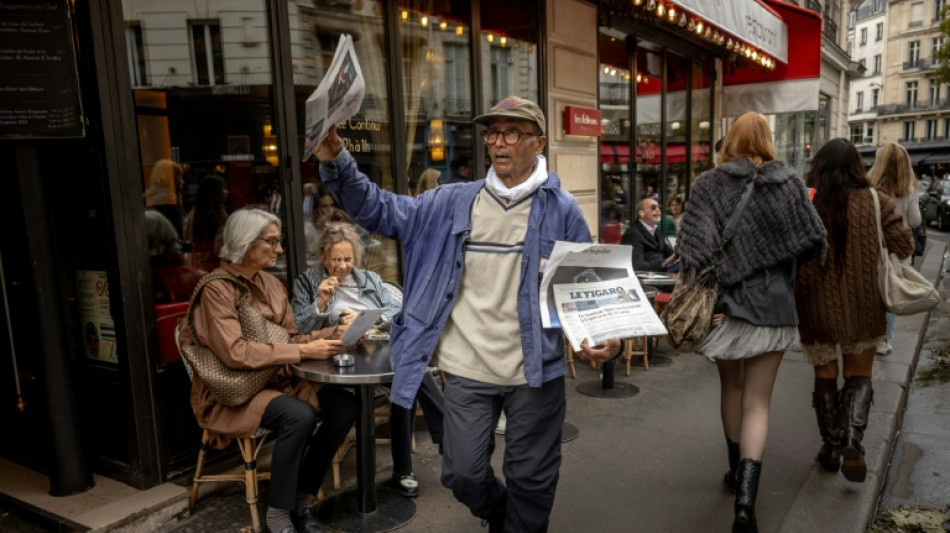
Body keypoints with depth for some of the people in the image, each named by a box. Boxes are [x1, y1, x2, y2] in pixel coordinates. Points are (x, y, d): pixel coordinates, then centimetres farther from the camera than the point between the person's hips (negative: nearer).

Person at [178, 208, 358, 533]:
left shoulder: (272, 284, 8)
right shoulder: (217, 288, -14)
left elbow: (290, 339, 10)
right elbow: (235, 352, -24)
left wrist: (337, 332, -6)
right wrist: (304, 352, -25)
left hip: (276, 379, 7)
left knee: (345, 405, -13)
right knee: (299, 416, -33)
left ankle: (302, 499, 1)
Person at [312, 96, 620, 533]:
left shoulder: (562, 209, -4)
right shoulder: (455, 203, 3)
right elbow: (381, 211, 3)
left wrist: (607, 336, -18)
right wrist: (336, 163, -12)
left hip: (535, 371, -2)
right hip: (468, 369, 2)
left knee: (530, 478, 14)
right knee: (463, 475, 14)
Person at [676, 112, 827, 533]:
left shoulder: (709, 184, -6)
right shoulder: (788, 183, 0)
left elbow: (695, 244, -16)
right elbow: (814, 241, 1)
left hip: (726, 302, 0)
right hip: (773, 307, 0)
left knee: (731, 388, 21)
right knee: (757, 403, 5)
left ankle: (737, 471, 36)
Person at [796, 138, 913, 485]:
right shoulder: (874, 202, -7)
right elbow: (904, 246, -3)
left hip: (816, 306, 0)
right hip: (861, 307, 1)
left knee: (824, 376, 15)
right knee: (858, 376, 15)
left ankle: (830, 447, 23)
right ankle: (852, 443, -1)